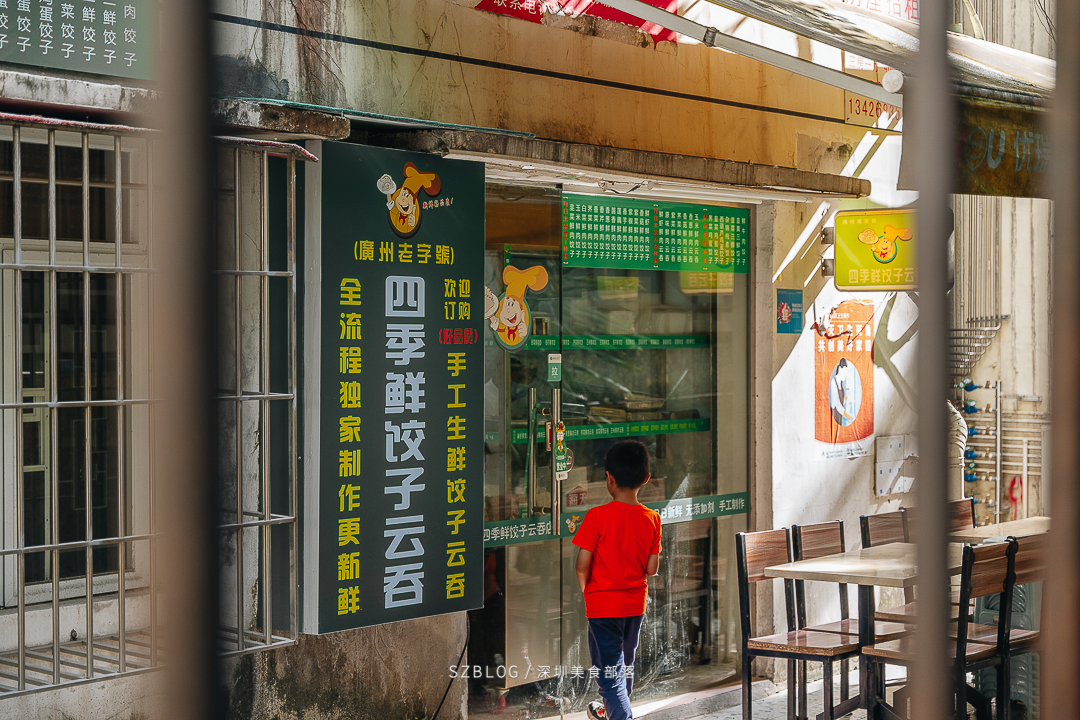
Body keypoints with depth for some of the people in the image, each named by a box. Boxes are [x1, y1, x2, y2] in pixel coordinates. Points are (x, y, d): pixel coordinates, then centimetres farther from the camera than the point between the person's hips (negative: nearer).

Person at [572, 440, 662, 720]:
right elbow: (652, 568, -2)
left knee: (609, 668, 0)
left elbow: (582, 566, -16)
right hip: (636, 602, 5)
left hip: (603, 604, -5)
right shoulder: (652, 519, -6)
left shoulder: (597, 516, -18)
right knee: (626, 662, 23)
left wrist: (585, 590, 4)